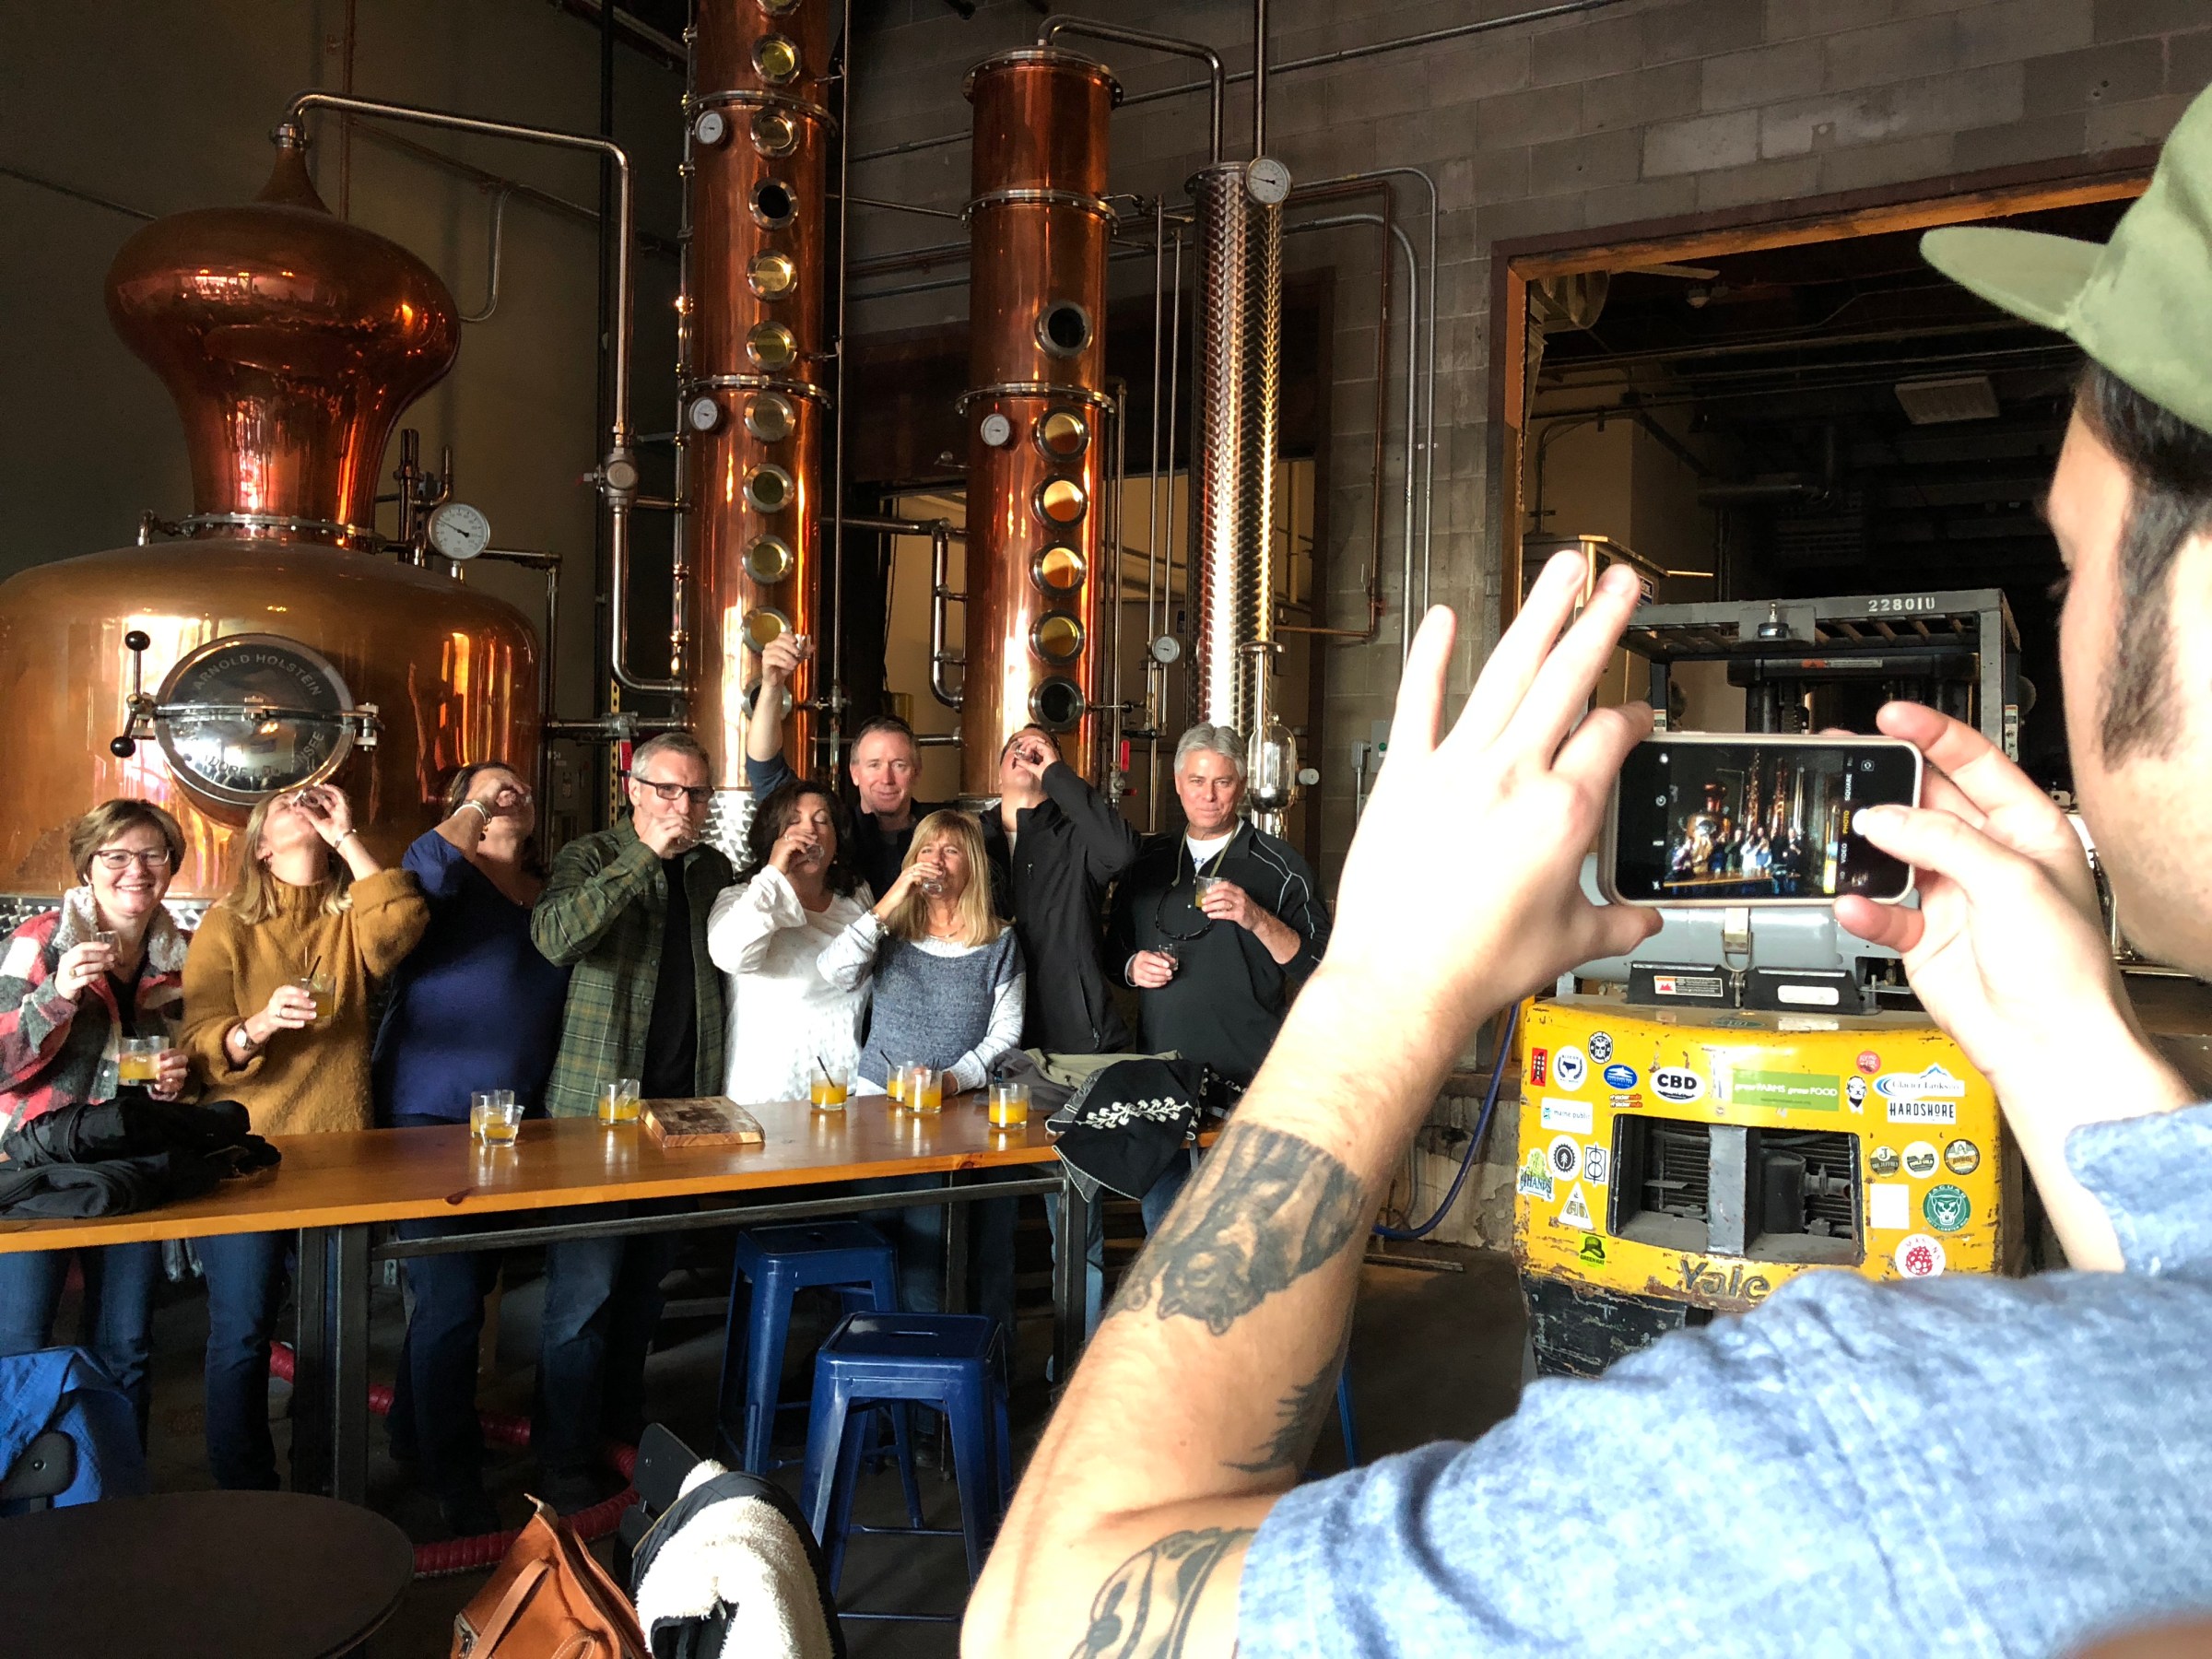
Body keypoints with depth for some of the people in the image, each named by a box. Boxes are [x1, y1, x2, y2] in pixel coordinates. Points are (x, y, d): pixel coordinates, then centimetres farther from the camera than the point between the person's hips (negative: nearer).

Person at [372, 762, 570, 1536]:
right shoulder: (448, 878, -5)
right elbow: (407, 895, -29)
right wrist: (468, 816, -22)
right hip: (431, 1116, -6)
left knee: (468, 1283, 18)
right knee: (450, 1298, -5)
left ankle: (412, 1430, 38)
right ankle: (456, 1486, 7)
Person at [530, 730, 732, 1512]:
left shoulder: (713, 868, 12)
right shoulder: (591, 858, -4)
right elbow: (555, 936, -25)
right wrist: (647, 856, -27)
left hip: (683, 1103, 5)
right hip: (598, 1107, -5)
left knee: (646, 1281, 16)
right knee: (584, 1287, -4)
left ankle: (624, 1429, 30)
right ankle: (563, 1463, 8)